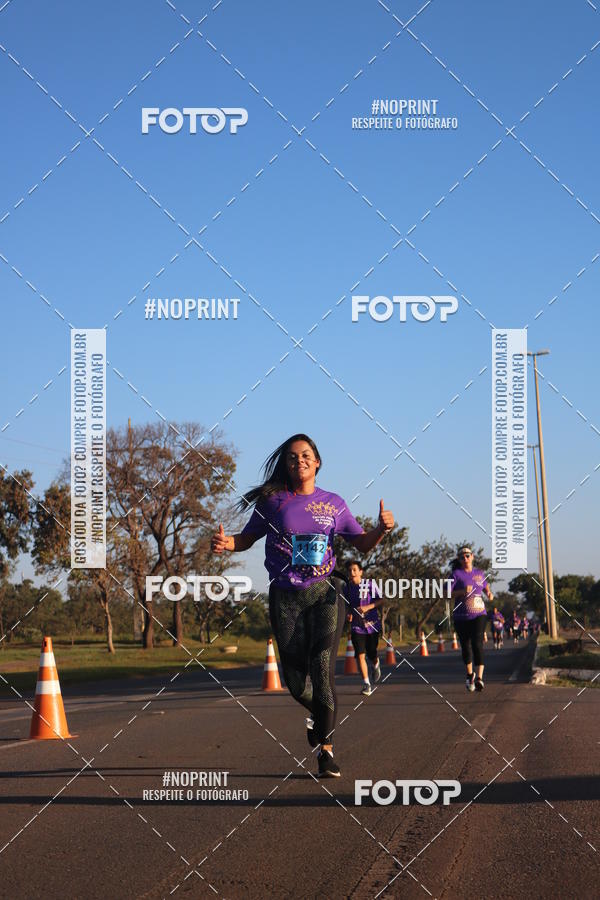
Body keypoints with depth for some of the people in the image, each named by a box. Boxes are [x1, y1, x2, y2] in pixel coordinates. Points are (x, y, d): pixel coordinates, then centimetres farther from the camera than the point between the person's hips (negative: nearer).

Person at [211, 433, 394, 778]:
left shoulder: (333, 504, 7)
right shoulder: (272, 501, 4)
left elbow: (362, 544, 12)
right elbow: (249, 537, 11)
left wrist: (382, 528, -9)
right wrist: (227, 542, -11)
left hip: (325, 593, 0)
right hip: (286, 597, 0)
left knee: (323, 668, -16)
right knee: (296, 680, 2)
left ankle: (326, 748, -6)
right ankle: (316, 712, 38)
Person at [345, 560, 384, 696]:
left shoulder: (369, 584, -6)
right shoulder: (347, 587, 3)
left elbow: (381, 601, -5)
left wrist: (368, 607, -18)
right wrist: (348, 614, -3)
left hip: (372, 625, -1)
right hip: (356, 627, 1)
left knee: (371, 655, 4)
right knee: (360, 655, -10)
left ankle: (375, 666, 41)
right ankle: (366, 684, -6)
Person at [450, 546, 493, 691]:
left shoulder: (480, 573, 10)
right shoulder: (456, 574, -1)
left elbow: (486, 587, 29)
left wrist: (489, 594, 6)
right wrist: (462, 591, -22)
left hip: (479, 615, 0)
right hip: (461, 617, 0)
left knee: (477, 643, -17)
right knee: (466, 646, 10)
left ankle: (479, 678, -24)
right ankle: (470, 674, 33)